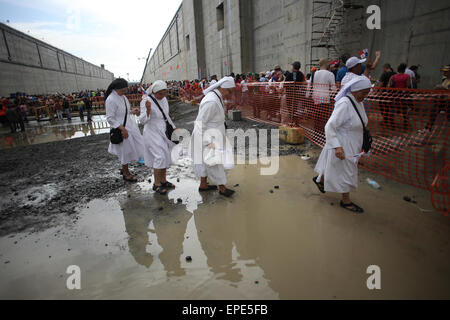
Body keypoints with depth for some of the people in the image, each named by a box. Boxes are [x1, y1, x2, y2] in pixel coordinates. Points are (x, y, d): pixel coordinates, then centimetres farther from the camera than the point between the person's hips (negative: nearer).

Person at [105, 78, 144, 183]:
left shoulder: (122, 96, 5)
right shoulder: (111, 100, -20)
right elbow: (110, 118, -20)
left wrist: (132, 111, 3)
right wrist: (122, 128, -25)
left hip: (129, 126, 8)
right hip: (120, 129, -8)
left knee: (129, 149, 17)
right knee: (125, 151, 5)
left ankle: (124, 169, 37)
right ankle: (126, 174, 24)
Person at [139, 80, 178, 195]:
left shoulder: (164, 99, 4)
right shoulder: (146, 101, -17)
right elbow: (142, 121, -21)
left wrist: (173, 127, 20)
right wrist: (148, 109, -37)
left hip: (163, 132, 8)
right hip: (152, 133, -8)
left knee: (165, 156, 11)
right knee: (160, 157, -12)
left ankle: (163, 180, 25)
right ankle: (156, 184, 1)